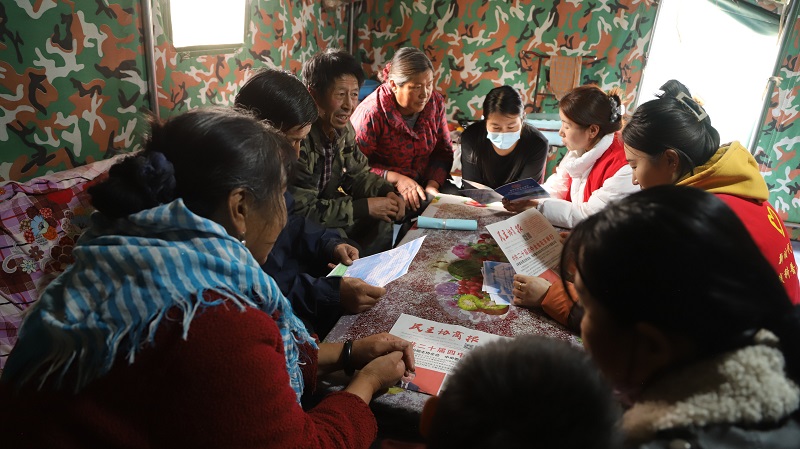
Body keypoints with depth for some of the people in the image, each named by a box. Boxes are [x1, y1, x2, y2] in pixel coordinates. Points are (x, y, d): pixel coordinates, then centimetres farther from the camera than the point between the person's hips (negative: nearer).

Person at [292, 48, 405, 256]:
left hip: (323, 209, 8)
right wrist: (365, 207, -23)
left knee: (385, 222, 2)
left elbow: (358, 174, 9)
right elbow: (302, 211, -28)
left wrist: (387, 192, -12)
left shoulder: (343, 128, -4)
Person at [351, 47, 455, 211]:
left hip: (421, 187, 6)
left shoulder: (435, 102, 0)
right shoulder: (371, 113, -19)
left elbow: (443, 152, 6)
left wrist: (433, 184, -11)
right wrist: (396, 179, -28)